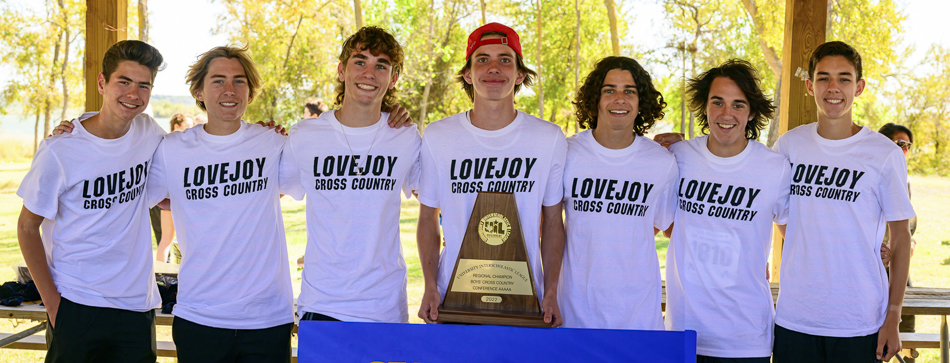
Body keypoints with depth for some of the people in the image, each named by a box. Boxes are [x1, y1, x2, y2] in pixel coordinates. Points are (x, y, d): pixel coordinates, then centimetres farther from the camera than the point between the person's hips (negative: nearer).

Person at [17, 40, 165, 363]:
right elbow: (28, 227, -3)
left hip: (137, 302, 4)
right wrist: (52, 302, -8)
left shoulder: (149, 133, -1)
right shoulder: (60, 151, -12)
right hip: (76, 306, -3)